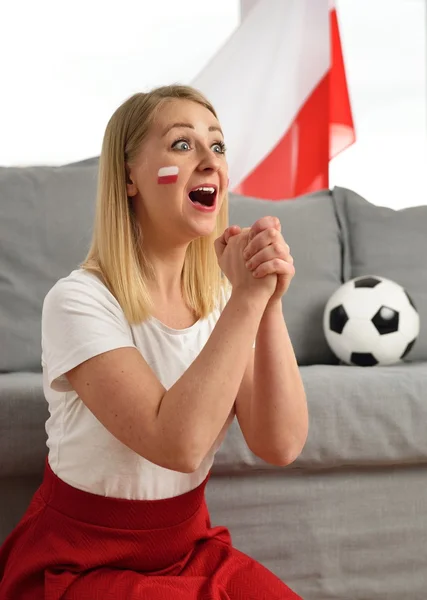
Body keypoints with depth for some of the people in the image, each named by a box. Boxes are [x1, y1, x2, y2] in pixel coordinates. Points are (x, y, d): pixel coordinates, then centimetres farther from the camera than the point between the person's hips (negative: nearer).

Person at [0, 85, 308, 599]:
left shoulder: (218, 297, -1)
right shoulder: (80, 301, -19)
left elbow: (280, 445, -13)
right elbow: (177, 443, -31)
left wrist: (269, 303, -23)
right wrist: (247, 299, -29)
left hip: (191, 547, 5)